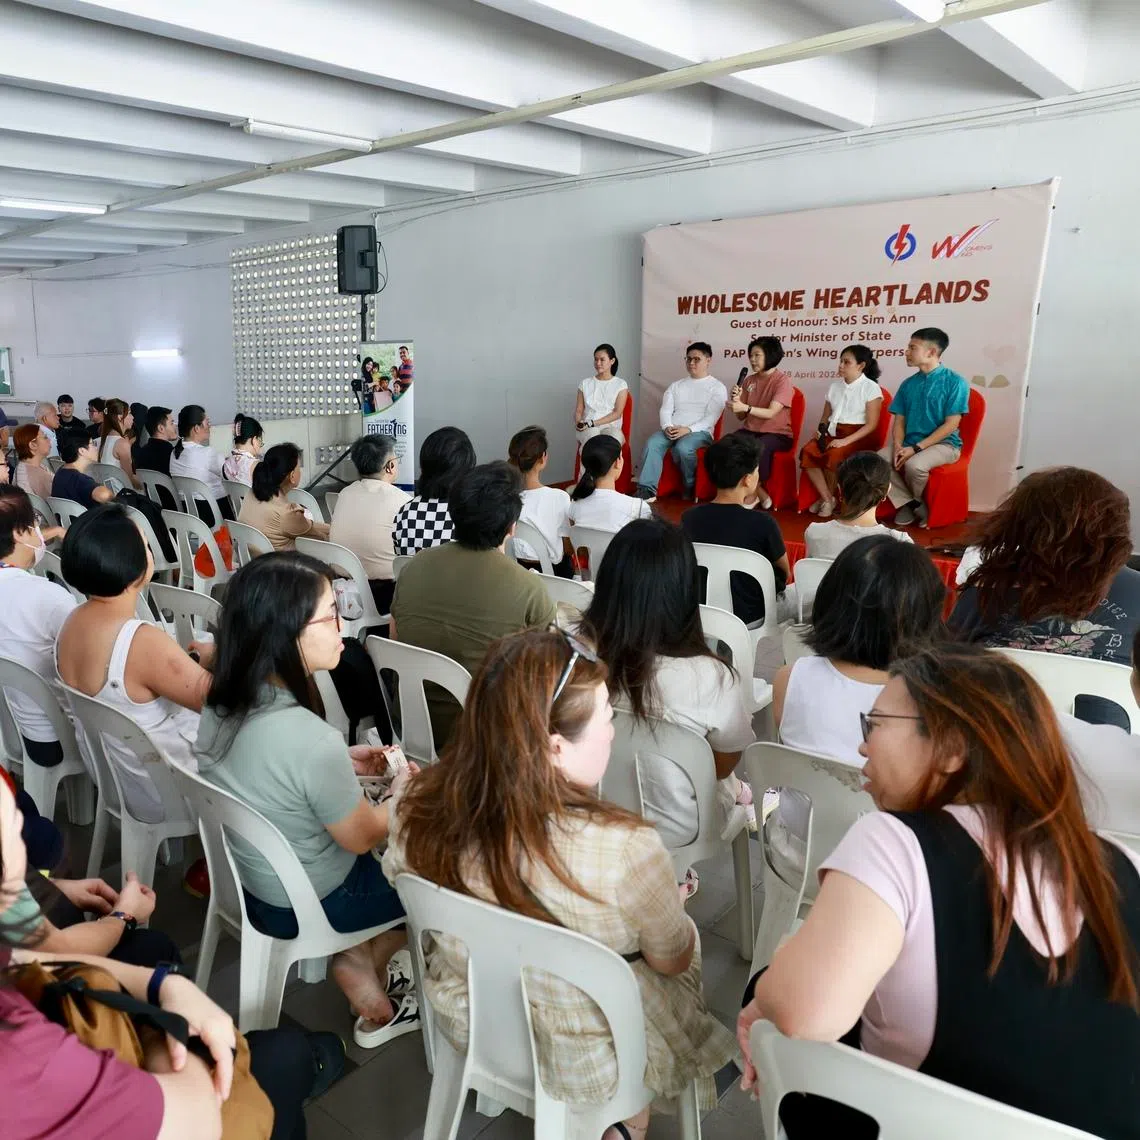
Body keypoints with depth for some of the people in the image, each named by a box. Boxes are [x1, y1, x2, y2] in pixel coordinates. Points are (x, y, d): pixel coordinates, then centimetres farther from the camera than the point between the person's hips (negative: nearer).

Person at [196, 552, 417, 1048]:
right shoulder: (311, 740, -36)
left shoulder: (222, 703, -14)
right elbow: (363, 837, -19)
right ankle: (359, 965, 26)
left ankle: (356, 956, 22)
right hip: (306, 903, -6)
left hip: (249, 875, 7)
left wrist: (343, 762, 1)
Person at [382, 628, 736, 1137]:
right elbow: (673, 959, -17)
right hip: (587, 1064, -4)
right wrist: (666, 897, 4)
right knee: (690, 941, 25)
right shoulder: (624, 850, -37)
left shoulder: (418, 806, -23)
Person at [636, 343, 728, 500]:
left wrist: (688, 429, -20)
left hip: (699, 432, -4)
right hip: (671, 430, 4)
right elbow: (665, 410, 11)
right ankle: (646, 490, -33)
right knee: (652, 443, -28)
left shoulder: (717, 387, 8)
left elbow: (711, 417, -5)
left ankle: (690, 488, -12)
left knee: (683, 448, -37)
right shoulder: (676, 386, 23)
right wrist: (667, 427, -13)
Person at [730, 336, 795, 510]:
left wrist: (745, 407, -35)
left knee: (758, 447, -37)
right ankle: (759, 493, -16)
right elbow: (741, 417, 7)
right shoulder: (748, 380, 9)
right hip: (751, 431, 5)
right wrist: (737, 401, -14)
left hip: (777, 434, -5)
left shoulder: (783, 380, -7)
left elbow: (771, 413, -20)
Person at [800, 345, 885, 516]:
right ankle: (827, 499, -17)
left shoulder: (871, 388, -5)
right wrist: (821, 429, -5)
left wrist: (846, 441, -22)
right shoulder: (835, 385, 14)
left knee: (834, 456, -35)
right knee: (807, 451, -25)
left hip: (857, 436, -5)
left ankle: (829, 497, -8)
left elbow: (872, 424, -11)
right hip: (833, 432, 6)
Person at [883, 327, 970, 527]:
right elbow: (899, 421, 8)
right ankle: (909, 503, -6)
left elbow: (950, 425, -14)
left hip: (943, 444, -5)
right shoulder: (908, 384, 9)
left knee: (914, 465, -35)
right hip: (910, 445, 6)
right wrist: (898, 447, -13)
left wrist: (916, 448, -20)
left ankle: (915, 502, -3)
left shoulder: (955, 382, -9)